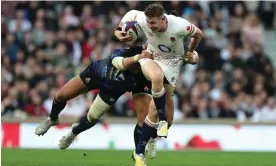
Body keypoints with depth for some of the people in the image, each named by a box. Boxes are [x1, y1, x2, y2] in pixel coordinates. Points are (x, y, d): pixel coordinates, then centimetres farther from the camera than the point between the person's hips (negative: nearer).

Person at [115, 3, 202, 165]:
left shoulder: (179, 25, -29)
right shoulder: (142, 20, -23)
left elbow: (198, 34, -8)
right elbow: (131, 14, 1)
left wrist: (190, 52, 7)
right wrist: (119, 30, -5)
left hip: (171, 62, -1)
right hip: (151, 57, 1)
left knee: (155, 109, -3)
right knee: (157, 77, -39)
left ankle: (140, 152, 7)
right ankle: (163, 121, -19)